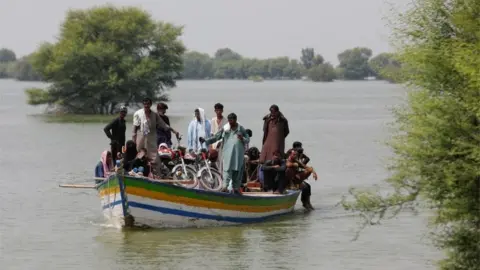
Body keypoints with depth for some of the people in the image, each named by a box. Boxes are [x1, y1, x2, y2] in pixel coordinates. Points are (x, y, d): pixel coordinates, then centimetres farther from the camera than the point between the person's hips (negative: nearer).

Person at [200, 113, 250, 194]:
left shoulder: (241, 129, 8)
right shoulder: (225, 129, 6)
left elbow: (248, 139, 11)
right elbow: (216, 137, 8)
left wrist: (242, 139, -11)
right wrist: (205, 140, -2)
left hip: (238, 153, 1)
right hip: (228, 153, -1)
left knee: (237, 170, 4)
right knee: (227, 169, -13)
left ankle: (235, 188, 13)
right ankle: (225, 186, -20)